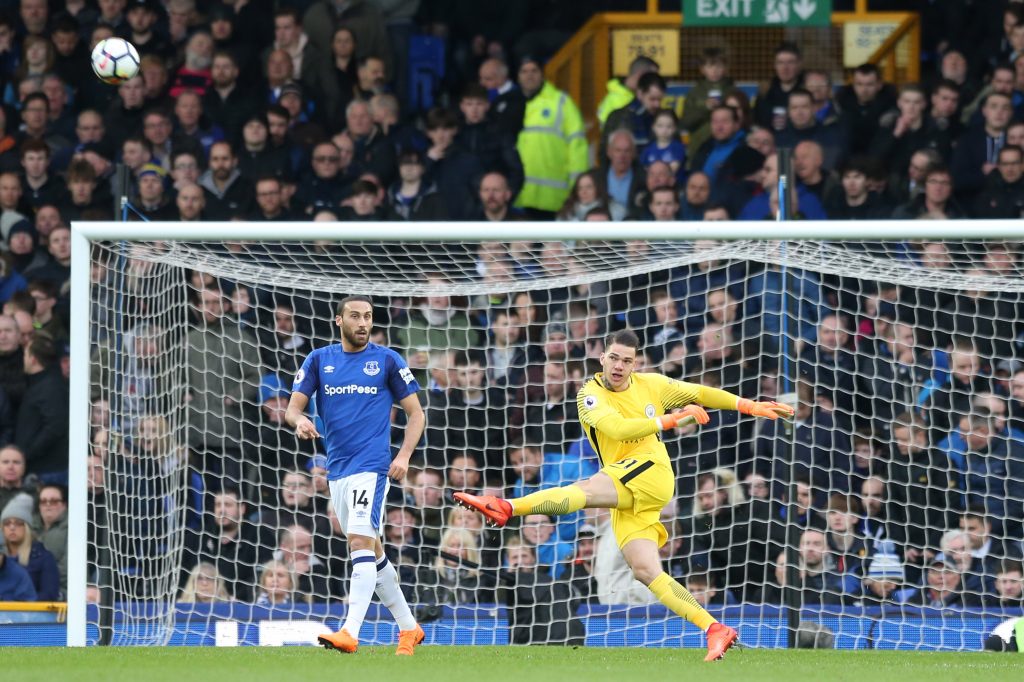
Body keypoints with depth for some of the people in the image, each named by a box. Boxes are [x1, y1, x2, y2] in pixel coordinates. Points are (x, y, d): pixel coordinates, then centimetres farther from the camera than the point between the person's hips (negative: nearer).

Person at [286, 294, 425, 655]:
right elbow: (293, 407, 5)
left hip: (372, 465, -5)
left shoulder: (387, 360, 1)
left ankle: (350, 632, -29)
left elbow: (415, 412, 4)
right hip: (337, 470, 5)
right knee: (371, 550, 12)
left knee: (361, 541, -19)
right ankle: (408, 627, 24)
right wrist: (299, 420, -20)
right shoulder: (319, 359, 9)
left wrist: (404, 456, -10)